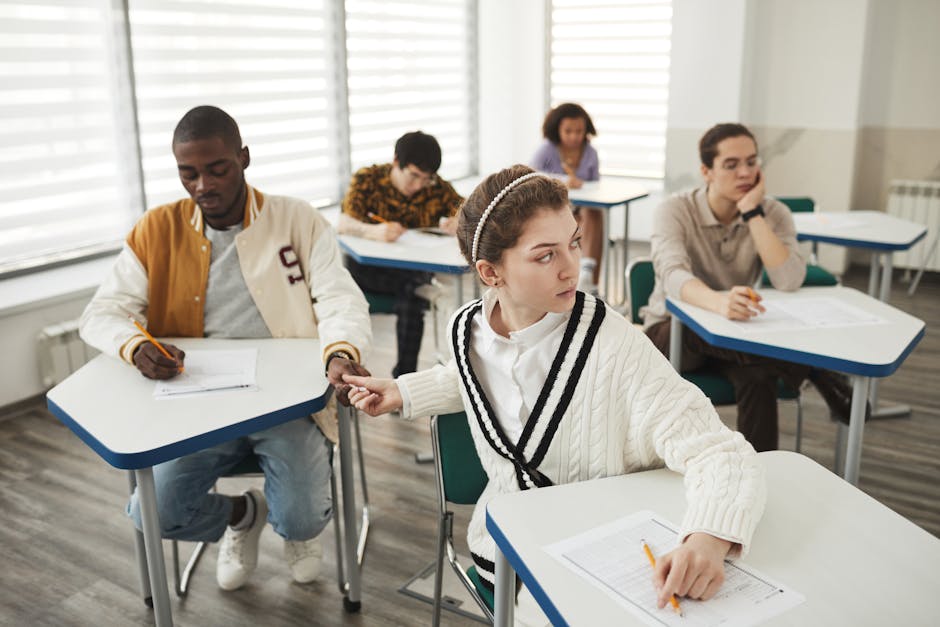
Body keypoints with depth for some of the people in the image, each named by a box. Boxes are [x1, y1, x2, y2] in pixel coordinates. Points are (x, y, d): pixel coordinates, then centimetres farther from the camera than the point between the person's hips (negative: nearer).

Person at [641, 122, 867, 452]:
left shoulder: (774, 213, -6)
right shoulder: (675, 211, -14)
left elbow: (789, 282, -23)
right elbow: (672, 275, -34)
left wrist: (753, 213, -24)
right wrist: (717, 301, -55)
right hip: (672, 331, -1)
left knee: (757, 375, -33)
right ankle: (814, 369, -27)